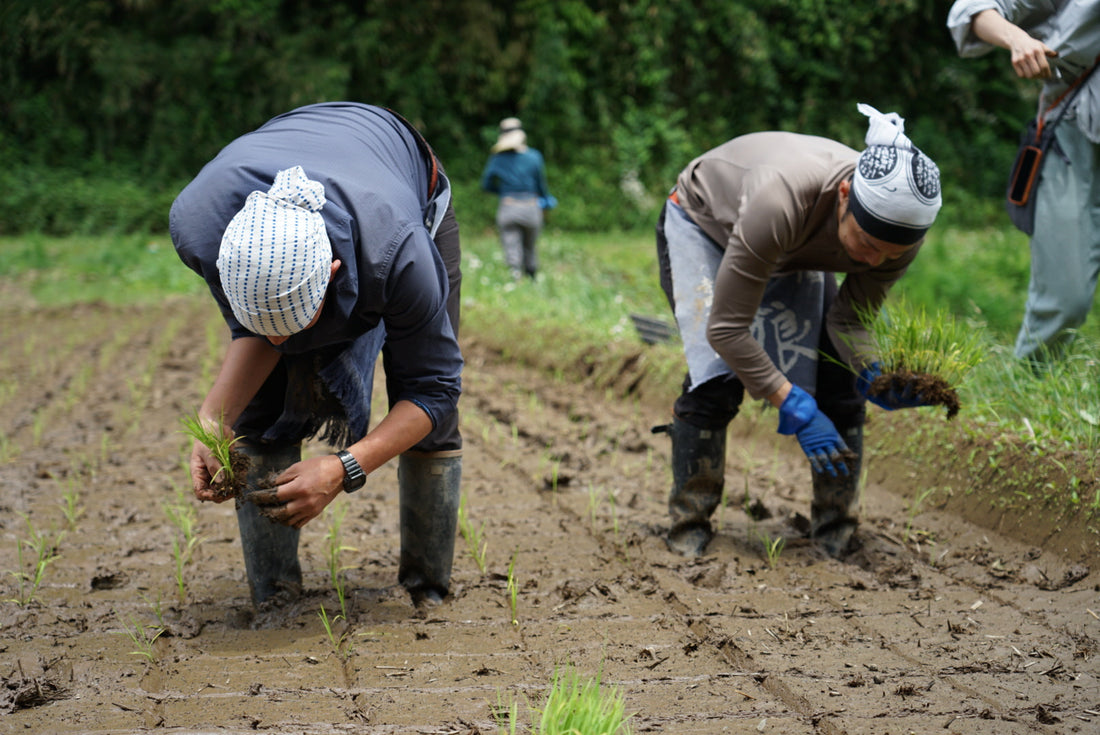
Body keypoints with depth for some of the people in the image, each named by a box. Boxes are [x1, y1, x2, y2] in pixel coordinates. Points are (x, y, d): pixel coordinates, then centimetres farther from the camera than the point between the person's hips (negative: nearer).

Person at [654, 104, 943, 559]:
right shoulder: (781, 202, -47)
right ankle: (689, 529, -5)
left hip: (792, 249, 5)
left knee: (839, 383, -9)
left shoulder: (900, 228, -29)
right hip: (703, 223, -5)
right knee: (717, 378, -21)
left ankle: (837, 533, 4)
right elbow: (726, 329, -39)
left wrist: (874, 376, -35)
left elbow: (849, 320, -14)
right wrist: (796, 411, -40)